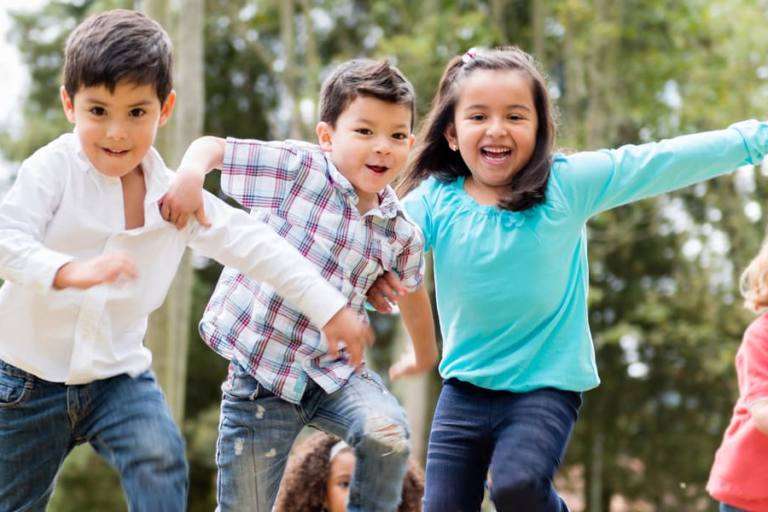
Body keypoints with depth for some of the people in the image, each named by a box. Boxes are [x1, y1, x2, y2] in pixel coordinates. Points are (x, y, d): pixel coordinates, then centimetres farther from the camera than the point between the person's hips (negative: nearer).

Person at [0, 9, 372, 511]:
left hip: (118, 372, 2)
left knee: (161, 459, -23)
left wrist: (330, 307, -5)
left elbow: (255, 245, -1)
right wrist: (70, 272, -46)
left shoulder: (174, 194, -3)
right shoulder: (53, 169, -13)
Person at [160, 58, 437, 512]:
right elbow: (212, 146, -6)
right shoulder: (296, 167, -11)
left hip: (334, 371, 2)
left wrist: (425, 355, 36)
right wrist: (190, 173, -29)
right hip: (259, 369, -2)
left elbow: (412, 291, 20)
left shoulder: (401, 233, 0)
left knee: (389, 433, -28)